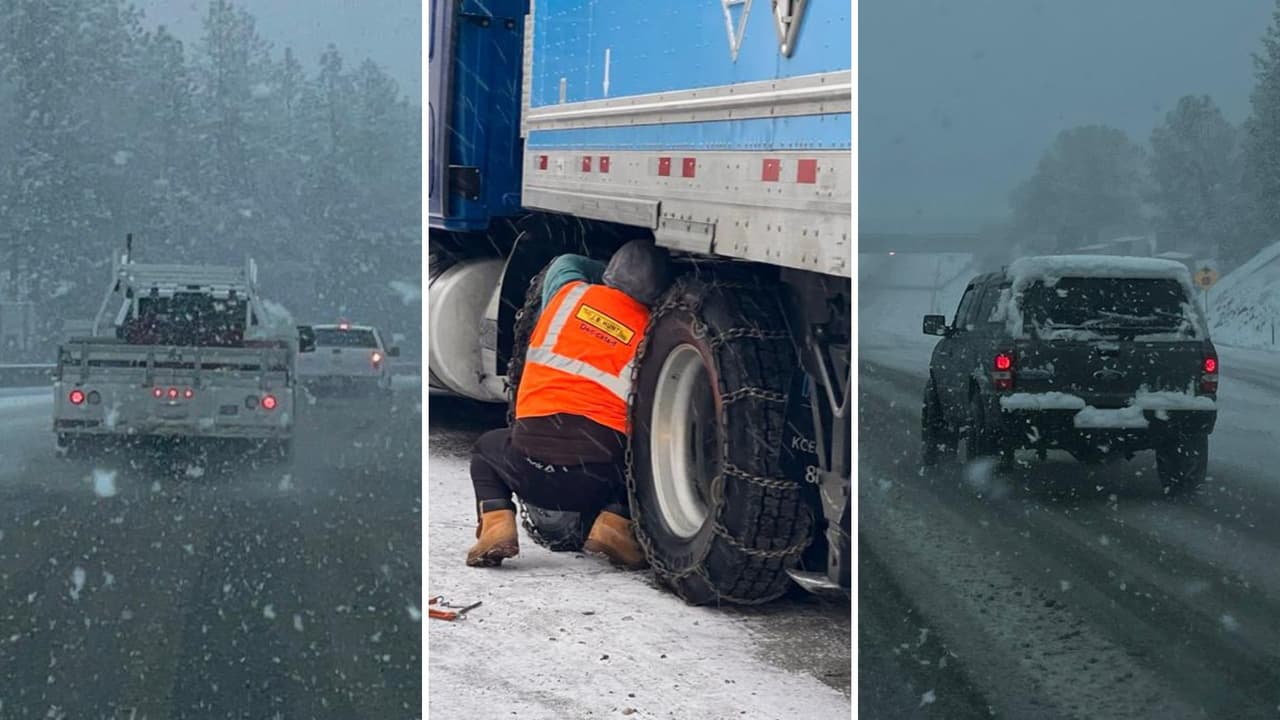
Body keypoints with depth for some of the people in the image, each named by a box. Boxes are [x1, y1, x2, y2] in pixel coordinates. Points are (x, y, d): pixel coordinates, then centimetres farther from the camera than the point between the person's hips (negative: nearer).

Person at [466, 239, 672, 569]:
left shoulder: (572, 294, 7)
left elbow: (565, 264, 32)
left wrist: (611, 277, 43)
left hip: (530, 470, 1)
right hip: (599, 481, -1)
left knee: (486, 448, 33)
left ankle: (496, 524, 7)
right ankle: (614, 523, 6)